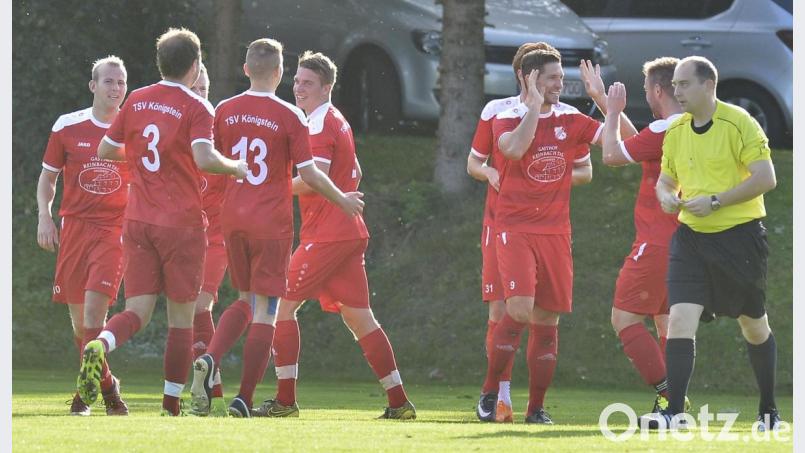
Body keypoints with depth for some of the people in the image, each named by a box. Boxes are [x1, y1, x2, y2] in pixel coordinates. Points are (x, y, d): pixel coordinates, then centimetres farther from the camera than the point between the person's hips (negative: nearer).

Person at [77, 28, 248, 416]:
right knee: (181, 318, 7)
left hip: (137, 222, 4)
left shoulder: (136, 101, 7)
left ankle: (99, 345, -31)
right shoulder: (196, 108, -8)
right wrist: (236, 167, -5)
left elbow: (105, 151, 13)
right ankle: (171, 407, 7)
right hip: (182, 224, -4)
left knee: (137, 312, 2)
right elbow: (204, 158, -24)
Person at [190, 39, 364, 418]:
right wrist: (343, 201, 7)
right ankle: (244, 399, -4)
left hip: (233, 220, 4)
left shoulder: (224, 112, 2)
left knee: (246, 301, 19)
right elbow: (309, 174, -8)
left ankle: (209, 360, -8)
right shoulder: (290, 116, -9)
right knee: (265, 309, 1)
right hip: (272, 223, -4)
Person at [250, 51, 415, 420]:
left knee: (284, 304, -5)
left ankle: (285, 400, -8)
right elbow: (353, 174, 28)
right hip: (350, 233, 10)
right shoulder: (336, 121, 20)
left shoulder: (321, 124, -11)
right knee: (358, 317, 9)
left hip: (327, 234, -10)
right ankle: (398, 401, 6)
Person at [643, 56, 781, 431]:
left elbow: (766, 178, -16)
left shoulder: (738, 123, -11)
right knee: (679, 319, -13)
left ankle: (769, 411, 25)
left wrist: (715, 202, -21)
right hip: (690, 237, 4)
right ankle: (674, 412, -15)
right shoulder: (675, 131, 7)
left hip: (739, 235, -4)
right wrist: (666, 196, -5)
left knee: (754, 326, 10)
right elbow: (666, 178, 20)